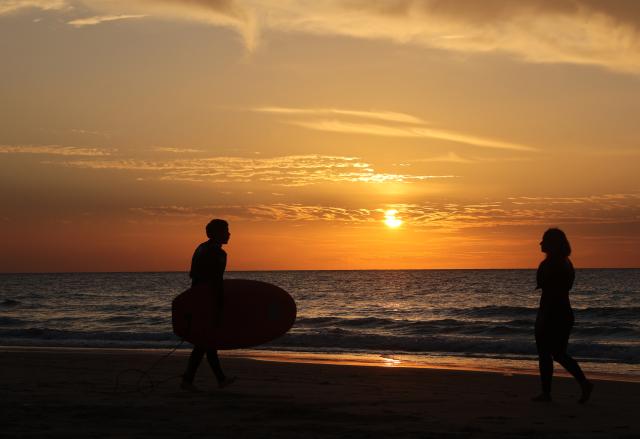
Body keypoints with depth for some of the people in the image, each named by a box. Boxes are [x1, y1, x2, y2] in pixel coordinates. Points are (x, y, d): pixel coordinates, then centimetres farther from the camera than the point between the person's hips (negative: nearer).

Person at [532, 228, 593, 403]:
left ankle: (546, 393, 8)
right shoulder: (566, 263, 13)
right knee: (559, 354, 13)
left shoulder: (550, 264, -15)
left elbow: (549, 294, -20)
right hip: (565, 313, 9)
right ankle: (584, 383, -1)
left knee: (545, 354, 3)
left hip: (551, 314, -9)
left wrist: (542, 318, -19)